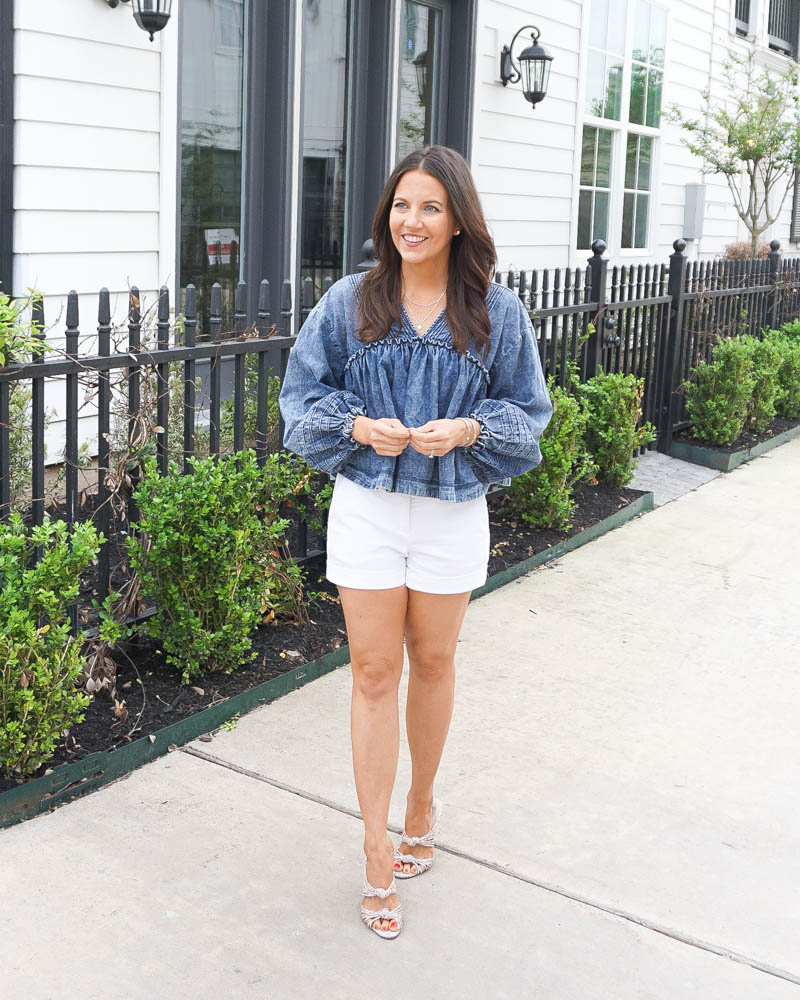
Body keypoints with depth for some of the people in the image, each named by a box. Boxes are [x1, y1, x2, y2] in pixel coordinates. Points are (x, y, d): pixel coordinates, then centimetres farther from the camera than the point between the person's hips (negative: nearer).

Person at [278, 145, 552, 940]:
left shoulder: (496, 312, -2)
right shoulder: (348, 303, -1)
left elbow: (527, 410, 4)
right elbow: (301, 392, 4)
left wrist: (469, 430, -16)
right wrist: (358, 425, -15)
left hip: (453, 510, 1)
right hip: (366, 506, 0)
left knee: (432, 663, 14)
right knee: (374, 672, 2)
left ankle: (422, 802, 39)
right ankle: (378, 859, 11)